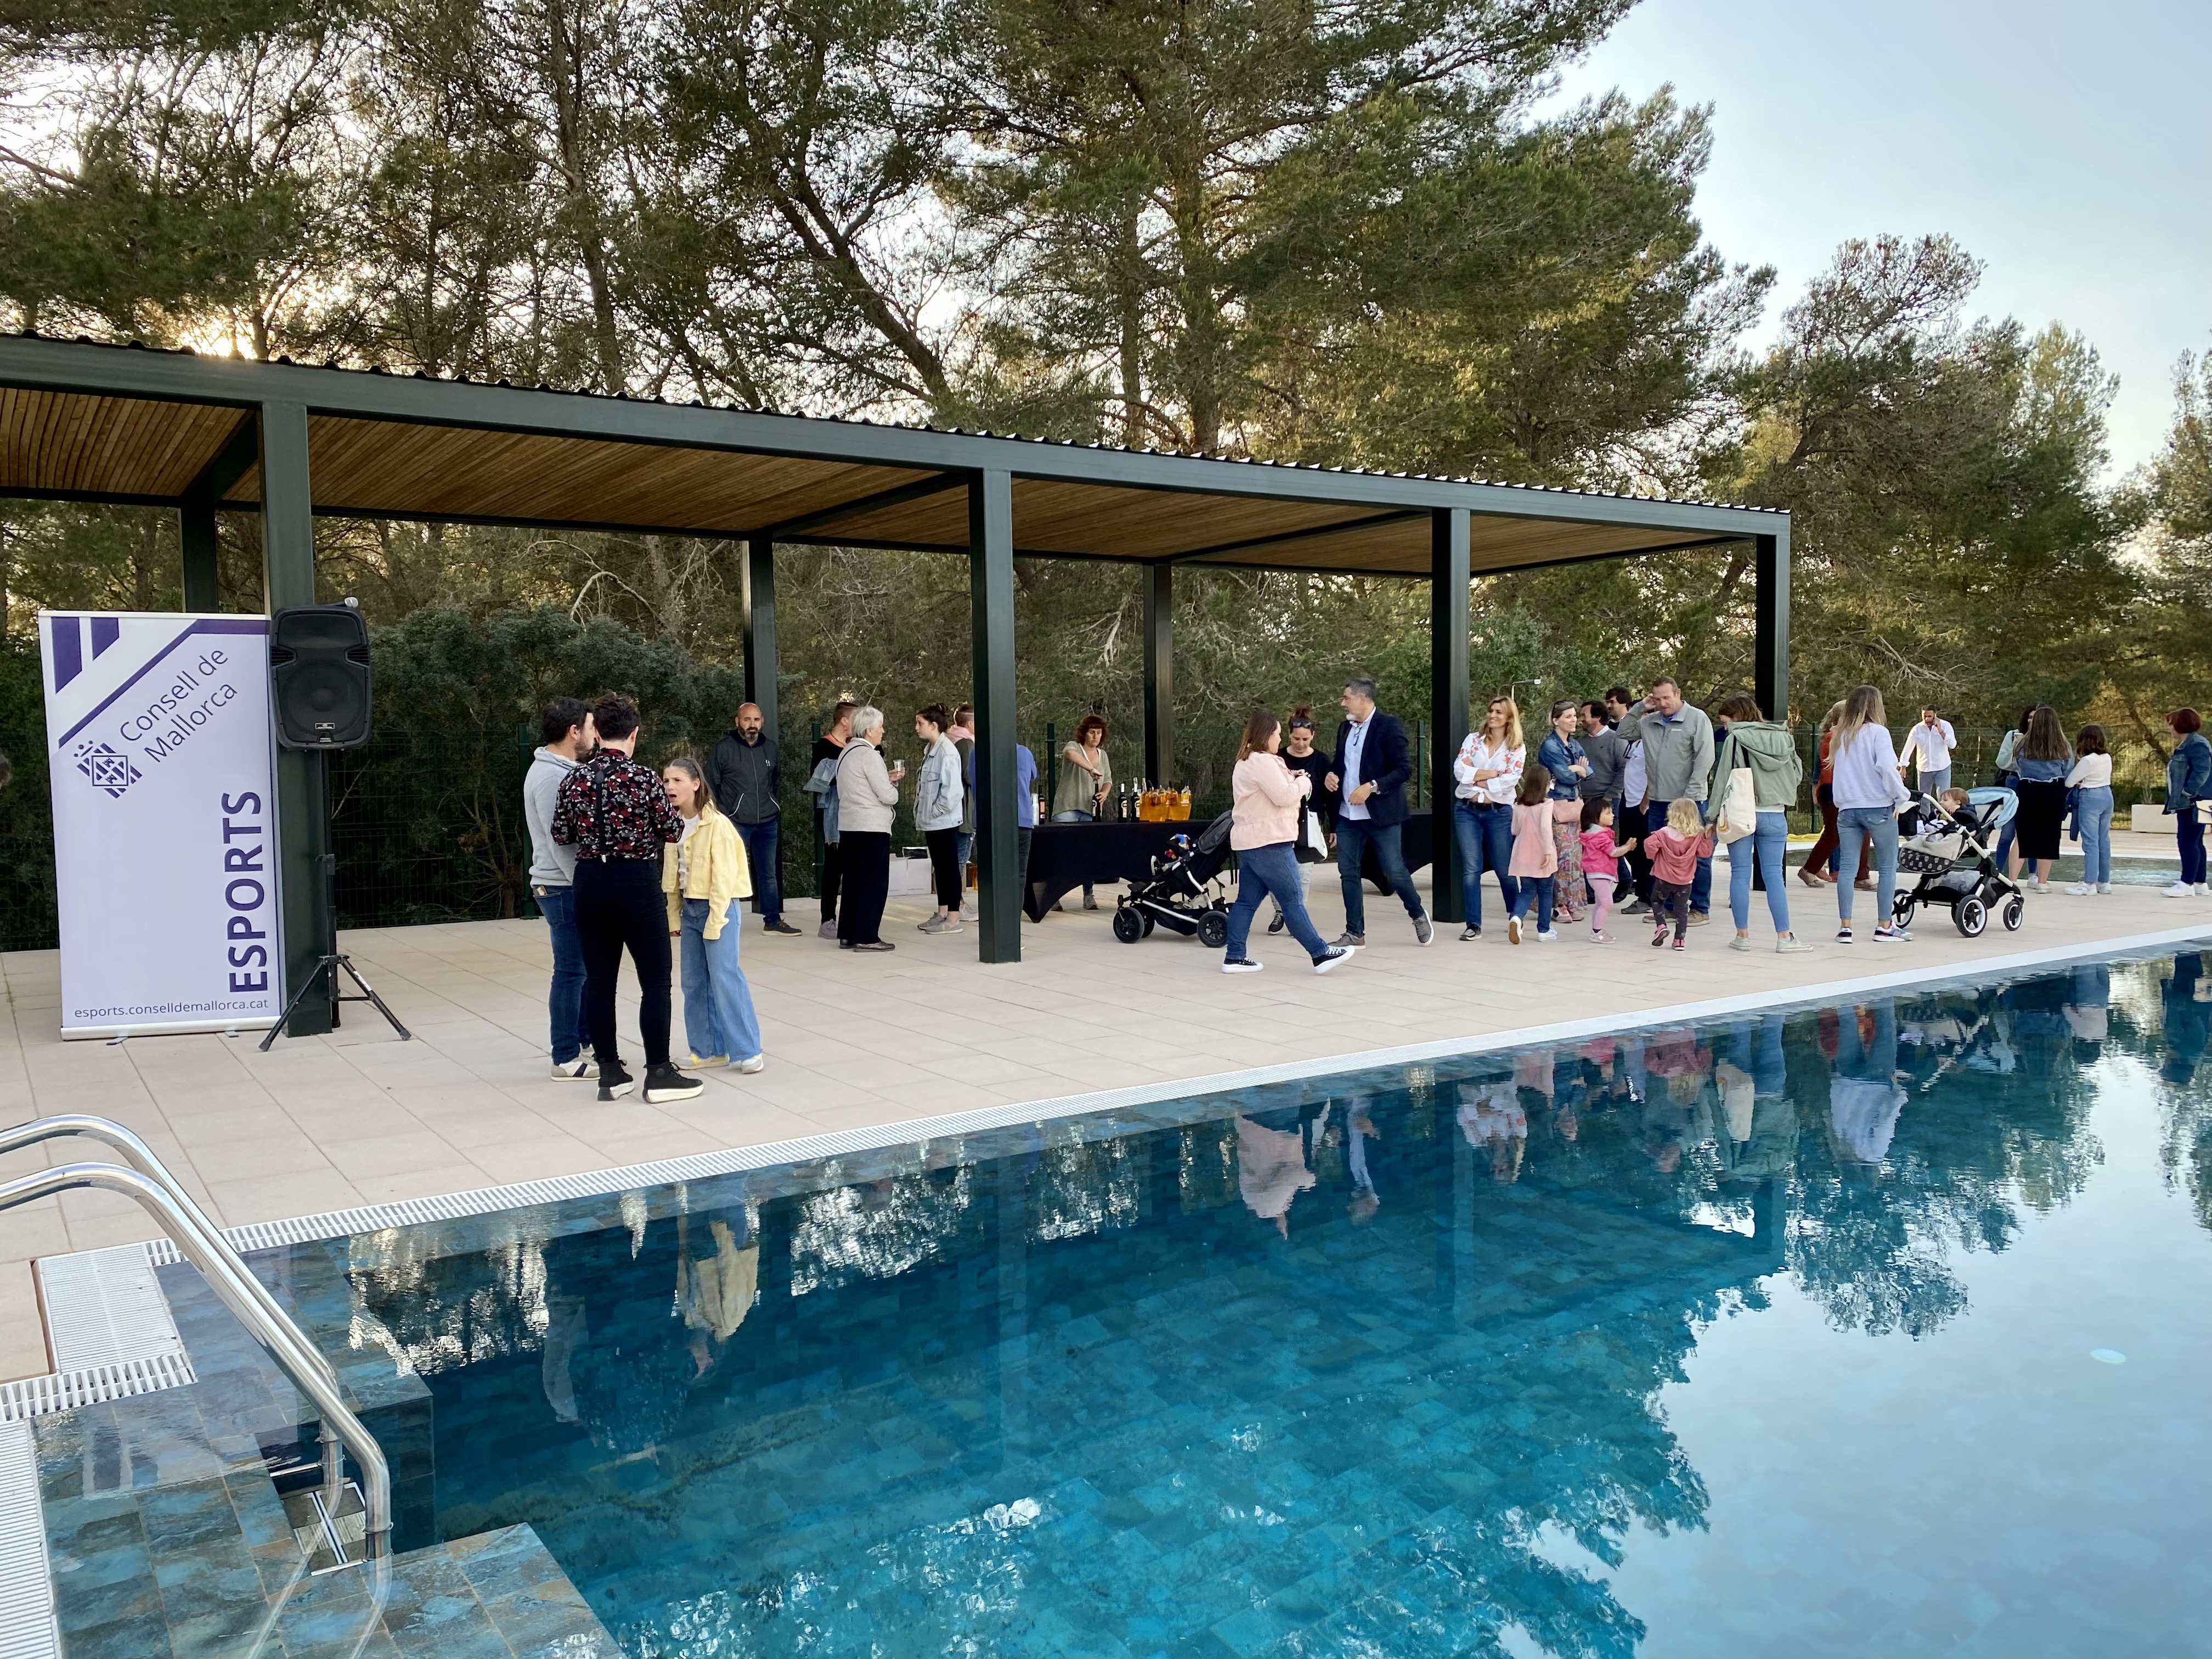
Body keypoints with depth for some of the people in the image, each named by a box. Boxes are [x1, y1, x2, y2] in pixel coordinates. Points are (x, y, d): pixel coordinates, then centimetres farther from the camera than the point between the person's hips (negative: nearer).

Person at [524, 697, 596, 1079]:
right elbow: (560, 842, -22)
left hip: (575, 887, 10)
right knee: (571, 971, -2)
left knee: (588, 968, 16)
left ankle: (587, 1040, 27)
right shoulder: (550, 777, -18)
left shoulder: (564, 771, 13)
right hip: (563, 888, -10)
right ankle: (566, 1059, 6)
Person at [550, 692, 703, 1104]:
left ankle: (610, 1073, 15)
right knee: (655, 981, 4)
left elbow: (561, 835, 6)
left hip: (590, 882, 5)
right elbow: (672, 831, -5)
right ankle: (659, 1075, 6)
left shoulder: (574, 781, 0)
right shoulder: (644, 778, -12)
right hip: (636, 883, -4)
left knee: (598, 979, 10)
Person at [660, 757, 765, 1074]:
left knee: (724, 977, -9)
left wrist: (715, 921, -17)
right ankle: (709, 1049, 17)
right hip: (689, 908, 8)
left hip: (718, 907, -7)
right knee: (693, 982, 8)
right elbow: (672, 875, 14)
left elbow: (723, 876, -16)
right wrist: (674, 917, 11)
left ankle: (747, 1050, -2)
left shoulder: (716, 824, -14)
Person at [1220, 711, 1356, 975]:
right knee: (1293, 900, -7)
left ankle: (1234, 957, 9)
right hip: (1269, 843, -10)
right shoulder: (1264, 762, -14)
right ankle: (1321, 954, -3)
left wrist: (1290, 779, 12)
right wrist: (1303, 782, -1)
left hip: (1248, 842, 10)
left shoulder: (1245, 762, 20)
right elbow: (1284, 796, -18)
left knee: (1247, 901, 9)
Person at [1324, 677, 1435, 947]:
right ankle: (1355, 933, 14)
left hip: (1382, 815, -7)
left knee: (1394, 872, -3)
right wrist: (1331, 777, 2)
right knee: (1348, 872, 5)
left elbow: (1405, 770, -14)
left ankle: (1418, 916, 22)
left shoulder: (1389, 726, -10)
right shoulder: (1345, 729, 13)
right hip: (1348, 815, 7)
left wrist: (1372, 787, -23)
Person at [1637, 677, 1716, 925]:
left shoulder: (1697, 719, -4)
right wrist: (1639, 709, 6)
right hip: (1658, 802, 5)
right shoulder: (1649, 722, 10)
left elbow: (1705, 759, -9)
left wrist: (1689, 797, -15)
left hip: (1688, 802, -5)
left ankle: (1700, 909, 8)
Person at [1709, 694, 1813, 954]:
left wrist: (1712, 816, -5)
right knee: (1774, 874, 5)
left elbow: (1723, 780, -8)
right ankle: (1784, 937, 3)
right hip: (1775, 815, 4)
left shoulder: (1735, 739, -8)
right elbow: (1797, 774, 15)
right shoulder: (1783, 738, 7)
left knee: (1740, 874, 4)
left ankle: (1743, 935, 7)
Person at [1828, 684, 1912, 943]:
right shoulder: (1877, 732, -7)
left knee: (1847, 866, 5)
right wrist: (1900, 796, -7)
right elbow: (1887, 768, -16)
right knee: (1887, 867, 5)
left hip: (1847, 808, 5)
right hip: (1878, 807, -5)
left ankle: (1845, 926, 3)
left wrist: (1843, 800, 13)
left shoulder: (1842, 736, 10)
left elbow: (1840, 770, 11)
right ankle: (1885, 927, 7)